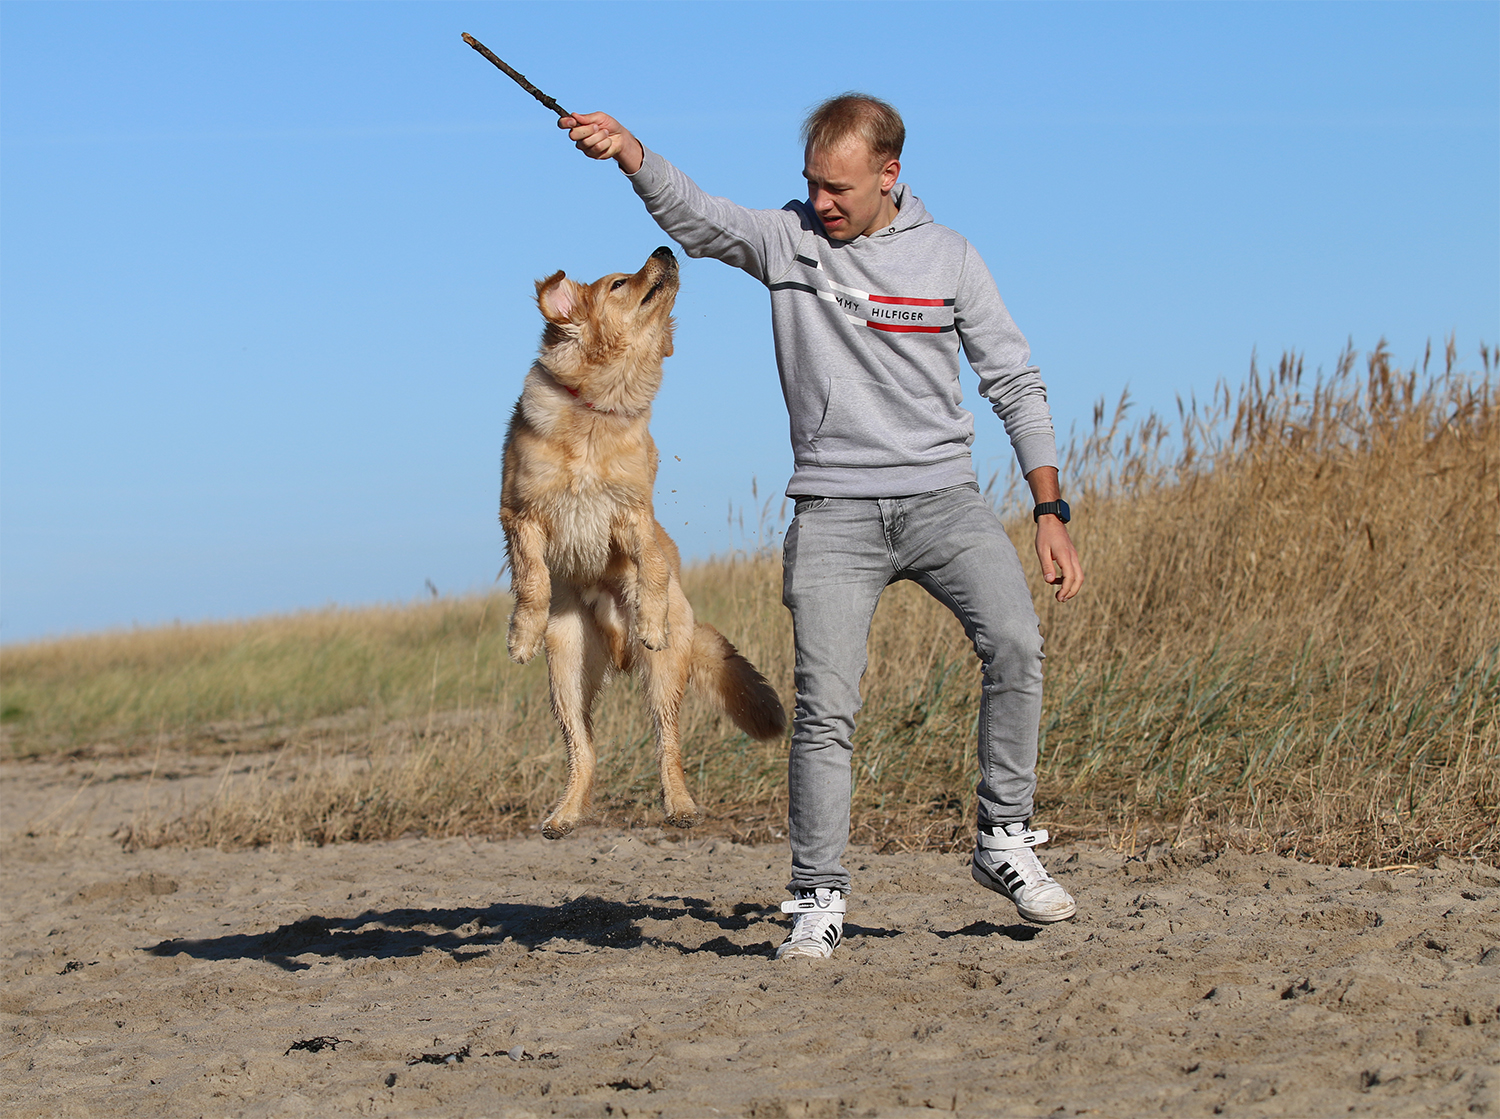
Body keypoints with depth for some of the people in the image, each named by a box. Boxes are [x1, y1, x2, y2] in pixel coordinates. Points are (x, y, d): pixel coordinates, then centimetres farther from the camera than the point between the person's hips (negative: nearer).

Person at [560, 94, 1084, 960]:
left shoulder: (948, 258, 4)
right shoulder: (785, 241, 4)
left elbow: (1015, 383, 7)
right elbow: (690, 213, -12)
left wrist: (1051, 512, 1)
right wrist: (626, 149, -32)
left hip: (943, 497, 1)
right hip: (835, 510, 0)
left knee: (1015, 641, -20)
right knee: (826, 708, -9)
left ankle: (1005, 841, -6)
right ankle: (819, 900, 1)